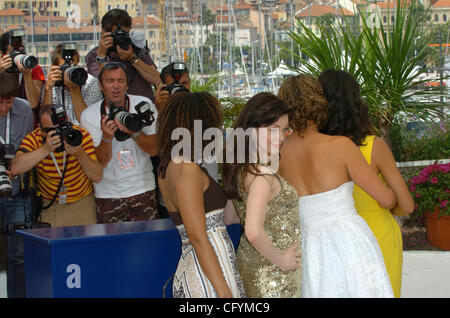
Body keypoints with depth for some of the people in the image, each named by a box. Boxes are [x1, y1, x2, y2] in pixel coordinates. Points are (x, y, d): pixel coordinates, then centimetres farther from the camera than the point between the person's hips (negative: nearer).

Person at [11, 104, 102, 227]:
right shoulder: (34, 138, -15)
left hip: (81, 205, 0)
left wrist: (80, 154, -33)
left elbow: (97, 177, -17)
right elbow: (15, 168, -31)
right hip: (48, 205, 0)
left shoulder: (81, 135, -16)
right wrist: (45, 149, -38)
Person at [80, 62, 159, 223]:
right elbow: (100, 162, -9)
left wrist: (134, 132, -24)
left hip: (143, 190, 1)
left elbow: (154, 149, -7)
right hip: (108, 193, 0)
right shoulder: (89, 115, -4)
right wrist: (107, 137, -26)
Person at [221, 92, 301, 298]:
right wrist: (280, 260, -19)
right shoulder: (262, 175, -23)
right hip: (274, 278, -9)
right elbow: (254, 232, -33)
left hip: (249, 263, 9)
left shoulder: (238, 169, 4)